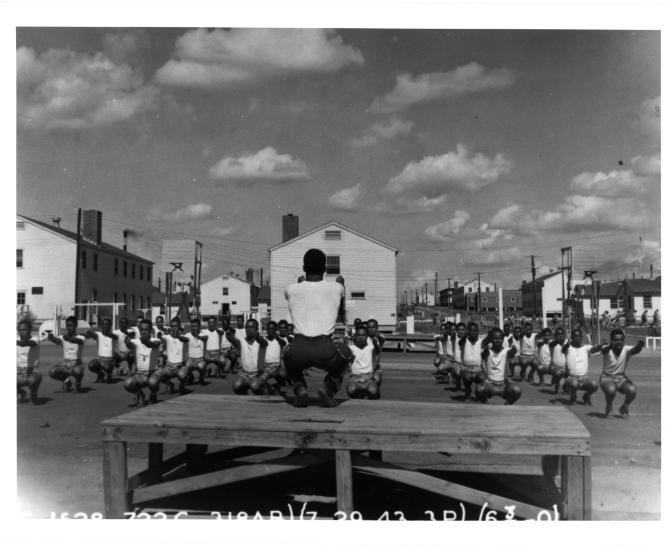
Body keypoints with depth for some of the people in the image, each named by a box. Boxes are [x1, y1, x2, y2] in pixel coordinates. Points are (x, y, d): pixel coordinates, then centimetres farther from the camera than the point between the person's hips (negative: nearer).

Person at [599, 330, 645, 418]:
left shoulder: (626, 350, -11)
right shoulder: (607, 350, -15)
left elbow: (634, 350, -34)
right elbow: (604, 350, -41)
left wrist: (639, 346, -60)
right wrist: (610, 346, -66)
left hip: (621, 378, 2)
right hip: (607, 378, -2)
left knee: (632, 390, -27)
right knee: (611, 390, -35)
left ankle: (625, 407, 6)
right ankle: (609, 407, 0)